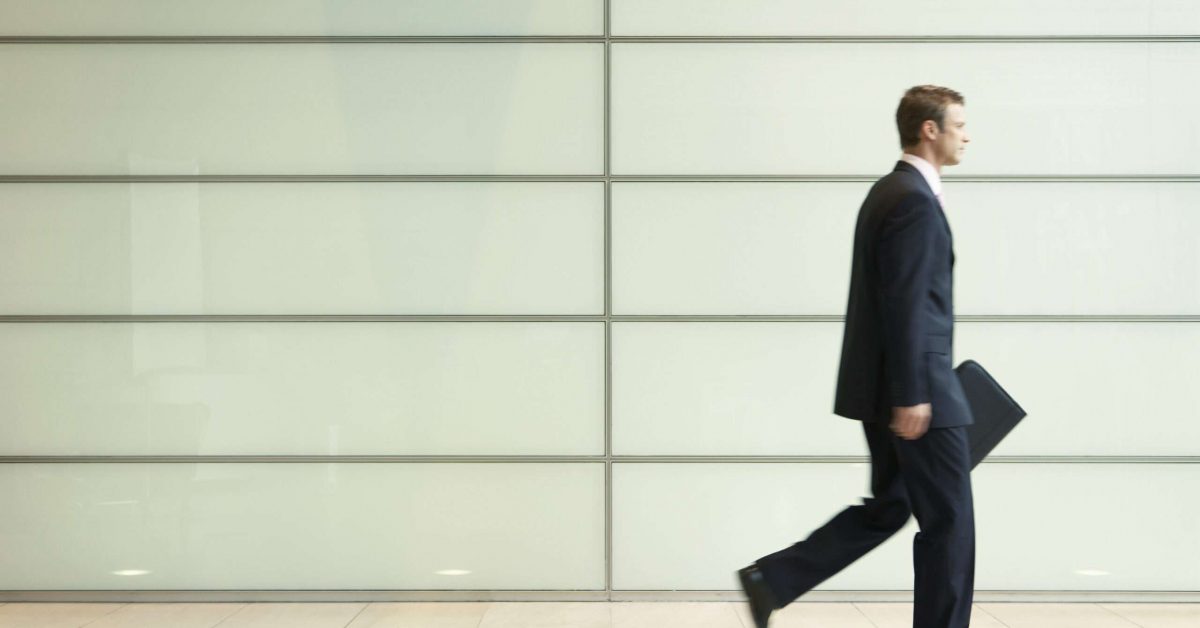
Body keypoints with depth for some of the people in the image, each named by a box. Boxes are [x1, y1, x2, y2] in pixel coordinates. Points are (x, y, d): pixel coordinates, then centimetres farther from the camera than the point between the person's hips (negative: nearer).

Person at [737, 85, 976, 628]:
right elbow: (904, 304, -22)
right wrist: (911, 395, -22)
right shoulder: (914, 198, -16)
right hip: (914, 388, -10)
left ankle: (772, 579, 10)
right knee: (949, 520, 0)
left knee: (886, 507, 15)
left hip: (883, 382, 10)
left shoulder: (889, 191, 16)